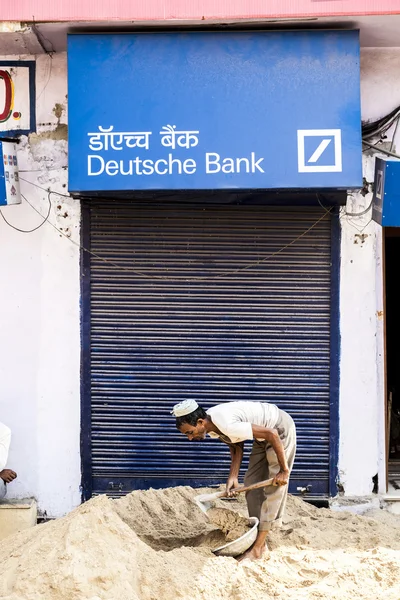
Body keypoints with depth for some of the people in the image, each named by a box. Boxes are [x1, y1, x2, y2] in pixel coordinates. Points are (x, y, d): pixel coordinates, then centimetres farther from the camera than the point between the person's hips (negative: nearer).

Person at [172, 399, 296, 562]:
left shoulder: (227, 425, -36)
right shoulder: (211, 426, -9)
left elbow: (272, 434, -34)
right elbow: (236, 447, 4)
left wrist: (284, 470, -25)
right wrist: (233, 477, -8)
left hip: (280, 430, -9)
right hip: (263, 435, 9)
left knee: (273, 487, -9)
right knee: (252, 483, 6)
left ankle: (258, 548, -7)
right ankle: (259, 541, 12)